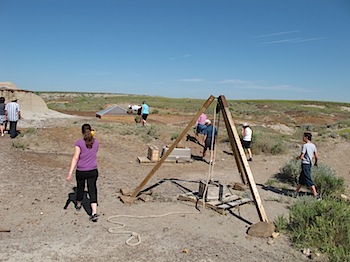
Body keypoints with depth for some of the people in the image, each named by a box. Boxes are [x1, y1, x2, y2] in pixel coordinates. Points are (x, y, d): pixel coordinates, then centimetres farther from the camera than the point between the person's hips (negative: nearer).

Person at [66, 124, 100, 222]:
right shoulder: (96, 142, 0)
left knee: (80, 188, 21)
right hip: (93, 171, 2)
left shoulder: (79, 143, -12)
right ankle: (94, 213, -11)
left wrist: (70, 173, -19)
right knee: (92, 190, 1)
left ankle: (78, 205, 47)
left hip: (81, 171, -1)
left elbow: (75, 158, -18)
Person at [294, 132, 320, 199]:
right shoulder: (313, 145, 7)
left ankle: (316, 194, -5)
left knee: (308, 180, -5)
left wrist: (297, 158, 3)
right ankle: (296, 192, 29)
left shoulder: (305, 145, -17)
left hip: (305, 164, -9)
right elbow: (316, 157, 9)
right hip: (309, 164, 9)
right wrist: (316, 163, 26)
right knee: (301, 178, 18)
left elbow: (301, 157, -19)